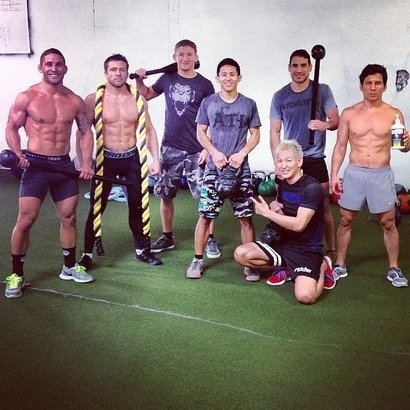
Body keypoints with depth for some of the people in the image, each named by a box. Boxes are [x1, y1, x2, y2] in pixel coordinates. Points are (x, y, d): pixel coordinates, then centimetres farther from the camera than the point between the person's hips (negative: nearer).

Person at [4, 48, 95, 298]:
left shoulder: (75, 101, 3)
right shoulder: (27, 98, -7)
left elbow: (86, 132, 11)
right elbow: (12, 128, -1)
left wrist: (87, 163, 1)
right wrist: (18, 155, -17)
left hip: (64, 165, 4)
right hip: (36, 165, -4)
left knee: (69, 217, 11)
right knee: (26, 219, -6)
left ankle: (70, 268, 28)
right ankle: (17, 275, 7)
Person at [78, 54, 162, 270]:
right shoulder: (93, 100, -7)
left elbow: (149, 130, 6)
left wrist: (155, 159, -1)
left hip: (132, 158, 3)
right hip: (106, 159, -2)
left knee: (138, 205, 11)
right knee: (96, 207, 5)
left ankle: (142, 249, 25)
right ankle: (87, 254, 17)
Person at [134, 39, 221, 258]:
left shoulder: (204, 85, -2)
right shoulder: (167, 79, 5)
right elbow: (147, 95, 21)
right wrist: (139, 80, 2)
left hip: (196, 151, -3)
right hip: (170, 148, 3)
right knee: (165, 195, 9)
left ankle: (210, 239, 12)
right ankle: (167, 236, 25)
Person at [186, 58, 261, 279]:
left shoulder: (249, 104, 5)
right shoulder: (208, 103, 4)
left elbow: (255, 135, 7)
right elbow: (201, 133, 5)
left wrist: (241, 153, -9)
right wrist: (215, 153, -10)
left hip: (240, 168, 1)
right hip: (214, 168, 0)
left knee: (246, 217, 1)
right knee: (205, 216, 0)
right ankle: (198, 260, 12)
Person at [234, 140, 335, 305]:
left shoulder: (312, 187, -19)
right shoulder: (283, 184, 5)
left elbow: (298, 225, -26)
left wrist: (265, 212, -17)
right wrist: (274, 206, -3)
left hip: (307, 250, -7)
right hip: (284, 243, 7)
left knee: (305, 296, -28)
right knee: (241, 254, -10)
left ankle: (322, 267, 5)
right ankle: (287, 269, 7)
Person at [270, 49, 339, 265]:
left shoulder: (323, 91, -1)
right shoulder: (279, 96, 3)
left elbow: (336, 120, -7)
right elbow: (275, 131, 4)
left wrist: (324, 125, -30)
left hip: (315, 158, -2)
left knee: (323, 207, 0)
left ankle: (331, 250, 12)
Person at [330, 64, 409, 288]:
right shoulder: (349, 114, 1)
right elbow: (340, 146, 4)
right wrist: (334, 174, -3)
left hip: (382, 175, 0)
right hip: (354, 173, 1)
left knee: (388, 223, 6)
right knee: (346, 220, 7)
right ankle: (340, 265, 21)